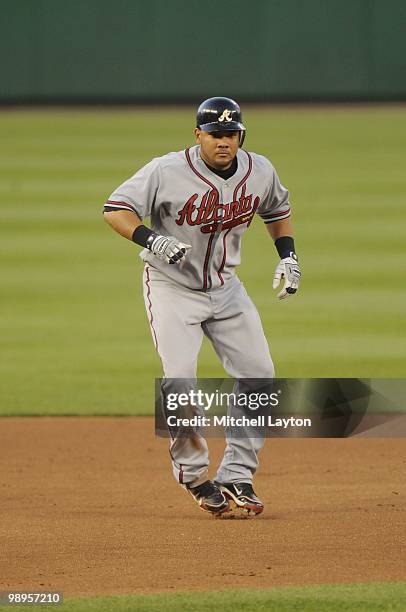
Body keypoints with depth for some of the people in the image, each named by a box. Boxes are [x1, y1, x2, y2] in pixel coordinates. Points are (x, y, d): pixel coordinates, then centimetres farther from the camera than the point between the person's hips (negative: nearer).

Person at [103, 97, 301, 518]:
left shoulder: (260, 171, -5)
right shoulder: (168, 171, -20)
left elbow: (277, 210, 16)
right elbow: (115, 209, -20)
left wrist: (288, 256, 2)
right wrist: (152, 239, -37)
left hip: (225, 288, 5)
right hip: (172, 288, -5)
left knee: (258, 376, -2)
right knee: (179, 380, -18)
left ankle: (236, 478, 6)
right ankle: (194, 476, -1)